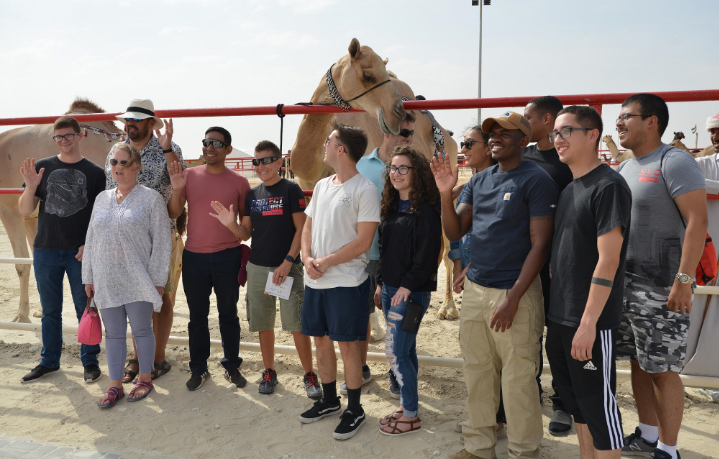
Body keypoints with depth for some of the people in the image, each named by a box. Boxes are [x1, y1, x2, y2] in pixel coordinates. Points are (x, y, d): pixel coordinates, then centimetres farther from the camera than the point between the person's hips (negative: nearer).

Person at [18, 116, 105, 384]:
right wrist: (31, 186, -14)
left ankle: (90, 361, 18)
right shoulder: (41, 167, 5)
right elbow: (25, 211, 4)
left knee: (85, 309, 5)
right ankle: (49, 361, 28)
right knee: (50, 310, 14)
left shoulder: (94, 173, 0)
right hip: (45, 251, 2)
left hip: (81, 252, -2)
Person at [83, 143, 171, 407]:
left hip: (137, 280, -4)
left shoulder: (151, 198, -5)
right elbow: (91, 240, 14)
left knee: (141, 330, 7)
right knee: (113, 333, 11)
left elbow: (161, 242, -7)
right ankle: (115, 385, 22)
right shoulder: (102, 199, 11)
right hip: (106, 280, 5)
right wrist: (88, 277, 11)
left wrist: (157, 280, -10)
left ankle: (145, 380, 23)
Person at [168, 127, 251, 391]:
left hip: (227, 257, -1)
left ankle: (232, 366, 24)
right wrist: (176, 189, -16)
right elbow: (173, 214, 1)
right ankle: (198, 368, 24)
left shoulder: (239, 182, 0)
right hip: (194, 257, 1)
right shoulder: (189, 176, 2)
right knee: (197, 315, 10)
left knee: (228, 314, 9)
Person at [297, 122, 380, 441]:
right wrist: (307, 259, -4)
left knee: (347, 344, 1)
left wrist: (325, 262, -15)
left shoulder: (364, 190, -11)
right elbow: (308, 226, 14)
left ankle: (354, 409, 19)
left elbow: (363, 241, -15)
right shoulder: (322, 185, 12)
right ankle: (329, 400, 33)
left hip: (346, 280, -7)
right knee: (321, 340, 15)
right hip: (315, 280, 7)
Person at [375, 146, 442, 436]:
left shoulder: (425, 209, -11)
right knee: (405, 350, 15)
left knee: (396, 351, -6)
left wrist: (408, 285, -18)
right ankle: (407, 405, 27)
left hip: (412, 291, -8)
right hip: (390, 288, 8)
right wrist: (380, 282, 14)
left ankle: (411, 416, 8)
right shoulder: (390, 207, 13)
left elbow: (427, 253, -16)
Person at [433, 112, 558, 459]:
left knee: (518, 378, 1)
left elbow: (539, 244, -12)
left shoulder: (536, 180, -7)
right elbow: (455, 232, 9)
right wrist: (446, 194, -7)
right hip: (475, 288, 6)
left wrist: (512, 297, -17)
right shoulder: (478, 181, 13)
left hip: (515, 291, -6)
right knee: (476, 373, 14)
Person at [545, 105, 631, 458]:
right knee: (574, 399, 18)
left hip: (591, 322, -8)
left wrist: (588, 322, -20)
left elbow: (608, 261, -18)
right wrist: (552, 307, 14)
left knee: (597, 405, 4)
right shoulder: (569, 189, 13)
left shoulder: (608, 186, -13)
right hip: (559, 317, 8)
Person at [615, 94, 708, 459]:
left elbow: (697, 220, -17)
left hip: (661, 288, -8)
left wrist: (684, 279, -22)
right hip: (624, 282, 8)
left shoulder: (673, 161, -10)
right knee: (639, 362, 15)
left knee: (662, 370, 0)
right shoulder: (625, 169, 15)